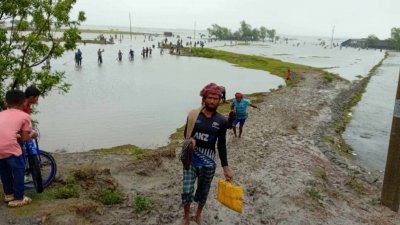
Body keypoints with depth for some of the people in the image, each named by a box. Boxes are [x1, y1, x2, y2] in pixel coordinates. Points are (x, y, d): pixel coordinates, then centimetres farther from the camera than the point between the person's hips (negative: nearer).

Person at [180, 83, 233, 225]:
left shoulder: (221, 121, -6)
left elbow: (222, 145, 0)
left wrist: (226, 167, -2)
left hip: (208, 163, 1)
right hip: (191, 160, 0)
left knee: (203, 192, 16)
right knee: (187, 192, -3)